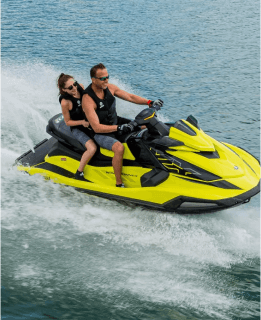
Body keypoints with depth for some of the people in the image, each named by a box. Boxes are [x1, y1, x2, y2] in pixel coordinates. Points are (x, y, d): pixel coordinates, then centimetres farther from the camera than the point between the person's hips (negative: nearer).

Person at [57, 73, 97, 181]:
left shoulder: (80, 87, -10)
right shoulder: (65, 102, -25)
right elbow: (68, 122, -14)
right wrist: (82, 122, -28)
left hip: (90, 122, 7)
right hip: (78, 129, -7)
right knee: (92, 148, -28)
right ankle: (79, 173, -11)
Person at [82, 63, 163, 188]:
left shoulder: (109, 87, -5)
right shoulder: (88, 99, -26)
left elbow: (130, 97, 1)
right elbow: (96, 127, -29)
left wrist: (150, 102, -12)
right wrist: (119, 128, -35)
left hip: (115, 122, 8)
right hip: (101, 133, -8)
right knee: (119, 148, -35)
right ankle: (119, 184, -23)